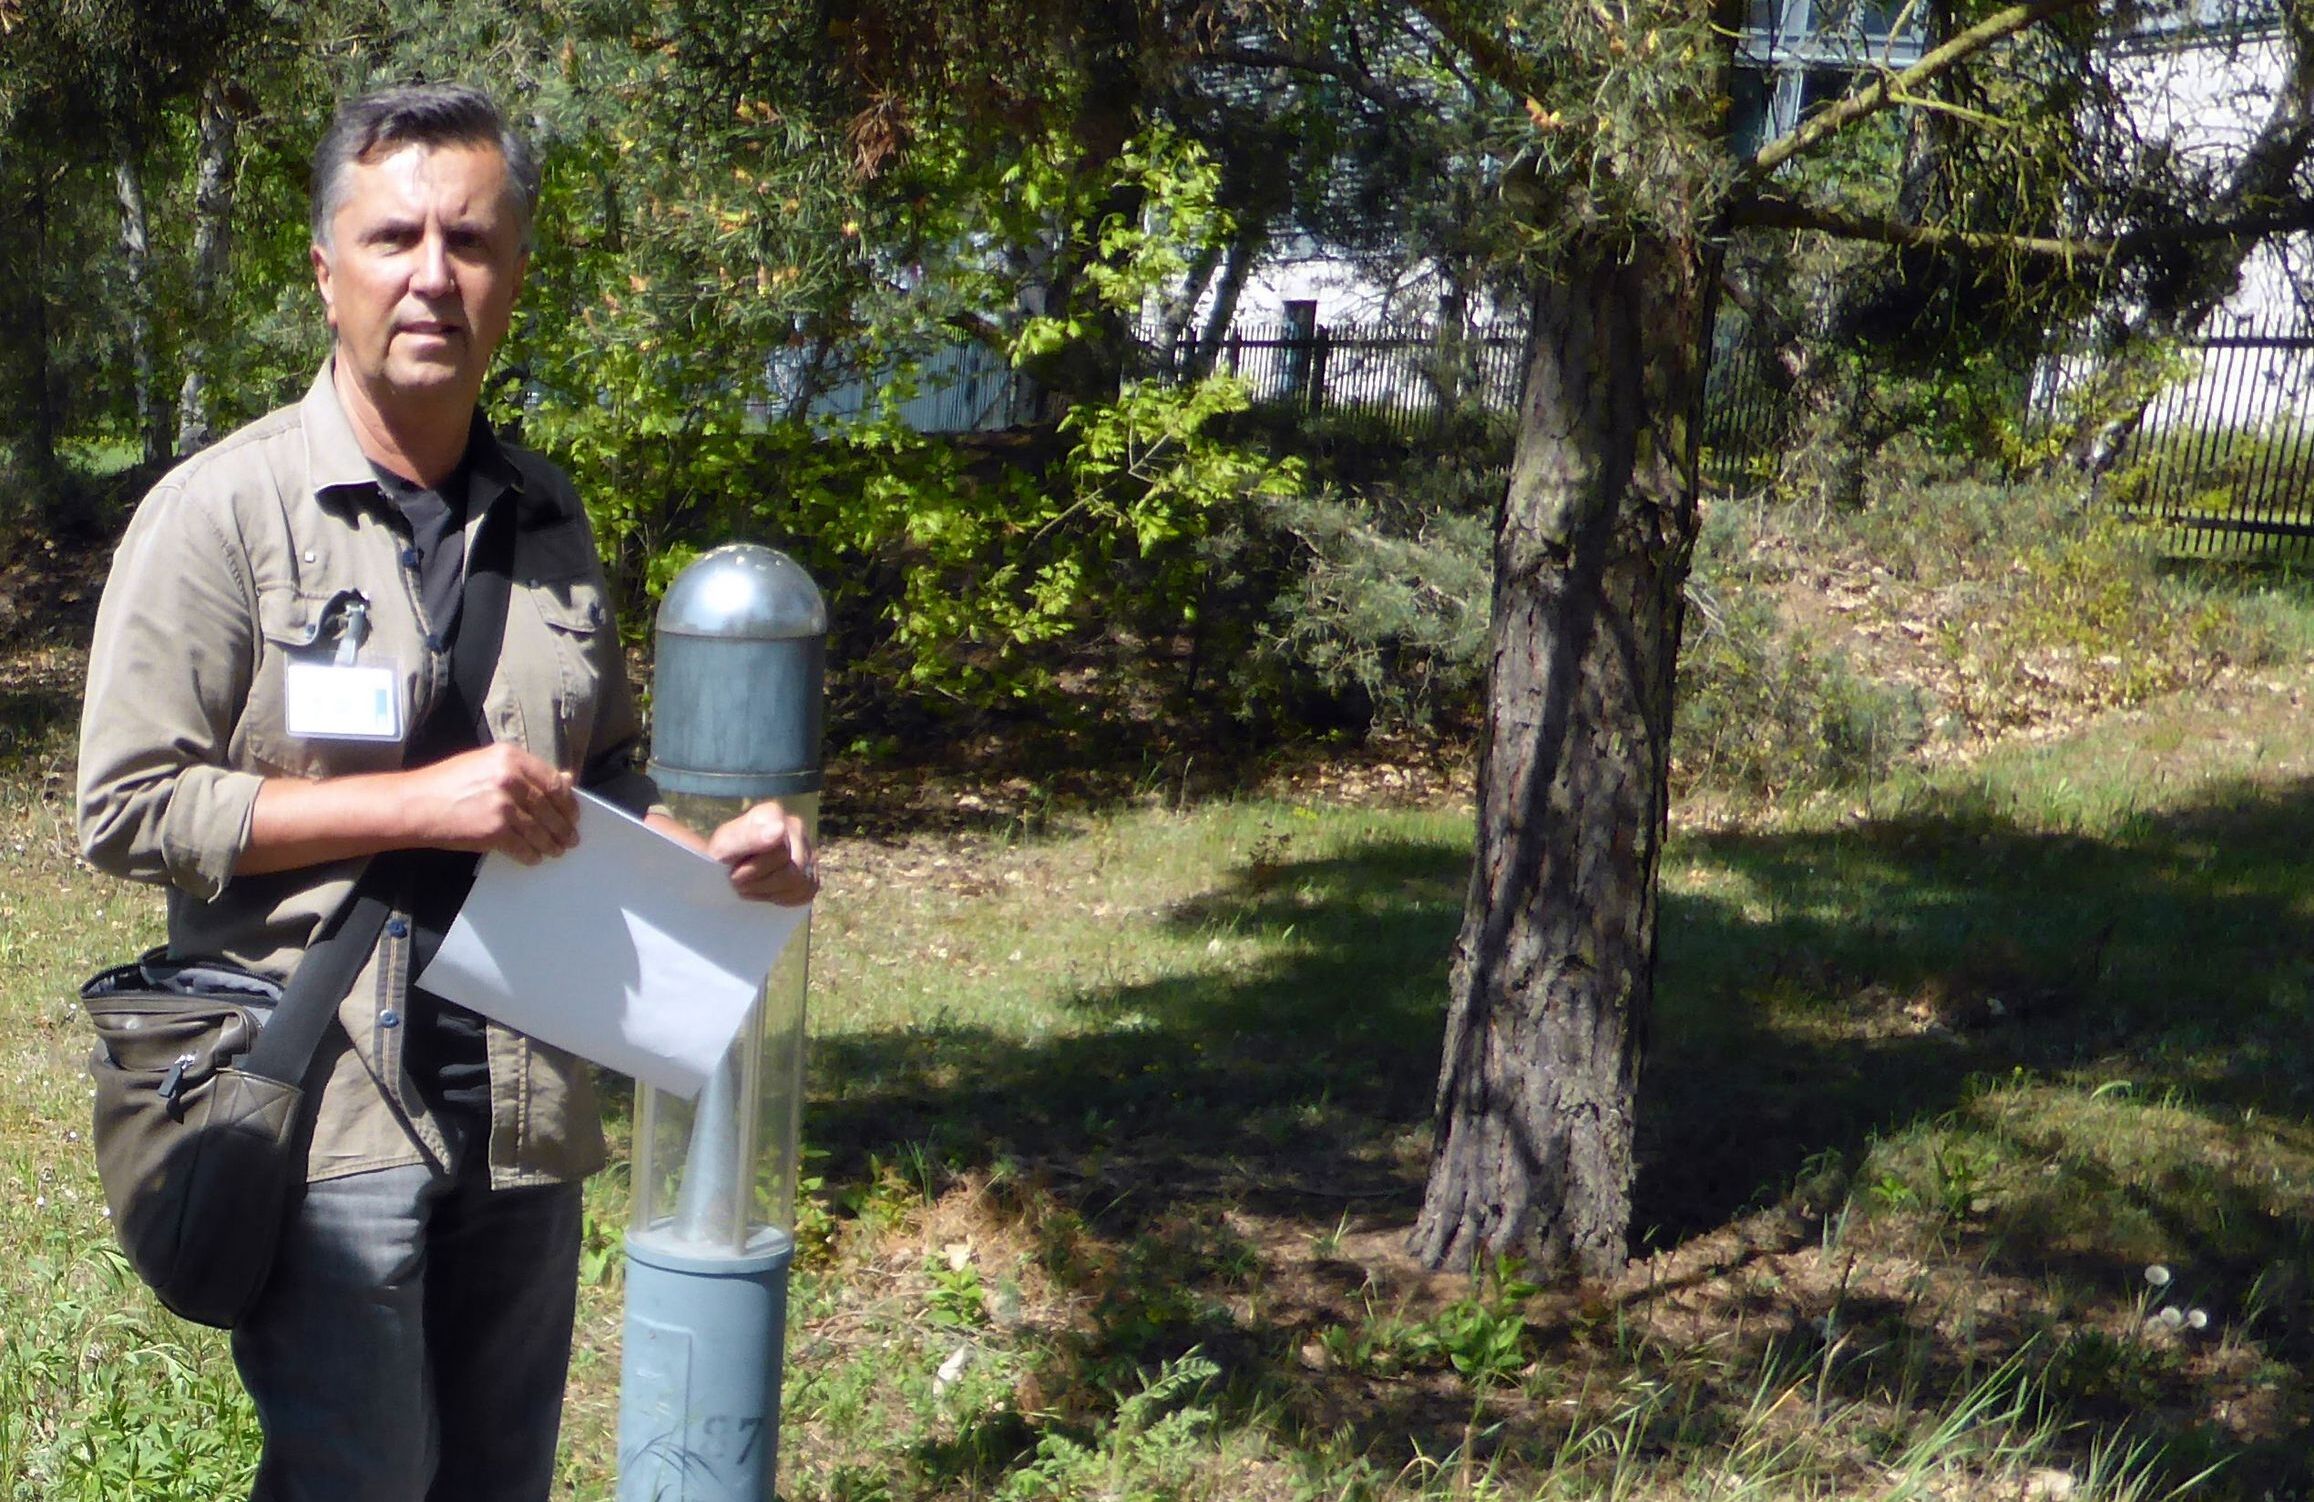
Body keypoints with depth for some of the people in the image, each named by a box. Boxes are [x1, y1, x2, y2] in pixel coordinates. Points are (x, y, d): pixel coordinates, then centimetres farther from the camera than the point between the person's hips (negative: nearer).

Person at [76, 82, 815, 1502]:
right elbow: (129, 804, -12)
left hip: (523, 1107, 6)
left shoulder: (549, 519, 11)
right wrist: (419, 806, -18)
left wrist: (717, 849, 1)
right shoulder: (224, 510, -8)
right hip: (327, 1105, -6)